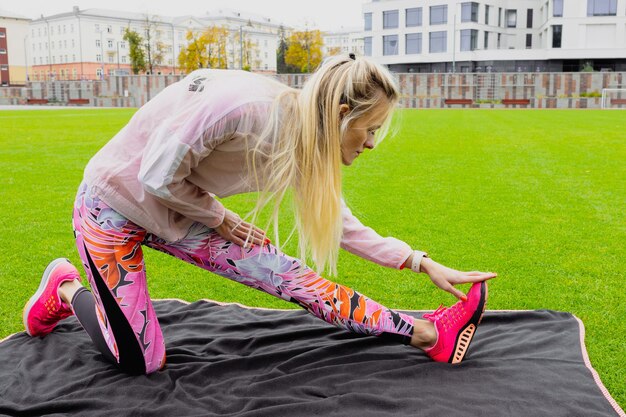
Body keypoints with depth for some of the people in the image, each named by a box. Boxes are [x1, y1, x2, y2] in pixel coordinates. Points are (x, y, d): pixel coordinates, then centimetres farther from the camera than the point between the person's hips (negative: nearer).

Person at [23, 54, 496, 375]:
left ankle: (426, 334, -8)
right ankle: (67, 289, 20)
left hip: (174, 210, 6)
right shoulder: (243, 105, -35)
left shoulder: (306, 143, -9)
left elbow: (338, 223, 2)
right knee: (141, 363, -3)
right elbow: (158, 176, -26)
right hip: (114, 200, -6)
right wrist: (220, 218, -10)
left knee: (287, 274, -8)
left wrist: (423, 263, 1)